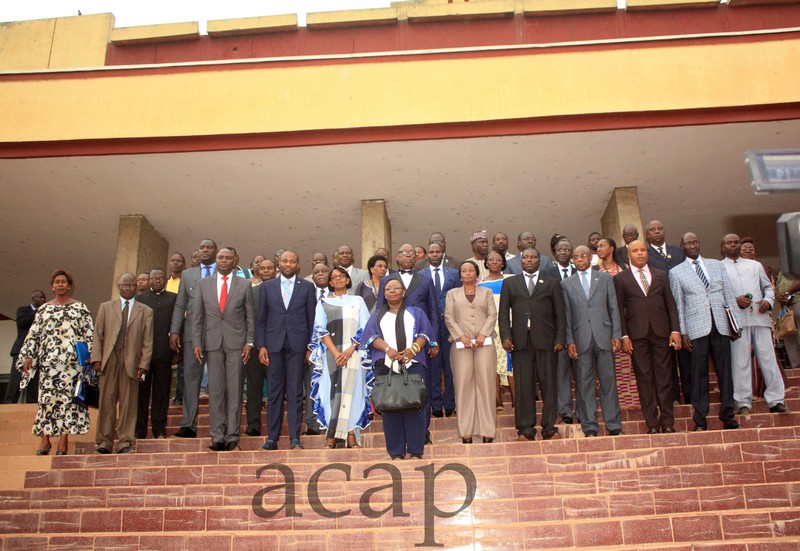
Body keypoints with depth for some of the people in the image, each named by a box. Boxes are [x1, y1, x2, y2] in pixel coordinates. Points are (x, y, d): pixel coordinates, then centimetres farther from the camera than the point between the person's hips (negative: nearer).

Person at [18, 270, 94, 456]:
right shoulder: (44, 309, 13)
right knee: (47, 397, -1)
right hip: (49, 360, 2)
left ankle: (63, 440, -2)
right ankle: (45, 439, 3)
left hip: (72, 361, -2)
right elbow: (34, 334, 11)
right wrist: (28, 356, 2)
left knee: (68, 396, -4)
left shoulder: (80, 308, 7)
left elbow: (89, 334, 4)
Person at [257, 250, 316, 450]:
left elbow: (312, 319, 6)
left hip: (297, 345, -1)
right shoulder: (267, 286, 10)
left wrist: (311, 347, 1)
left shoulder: (307, 287, 8)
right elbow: (261, 319, 9)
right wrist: (261, 346, 0)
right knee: (274, 392, 4)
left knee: (295, 392, -1)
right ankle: (272, 438, 10)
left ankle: (295, 438, 2)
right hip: (274, 344, 1)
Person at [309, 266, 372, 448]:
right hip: (331, 353, 0)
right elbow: (321, 330, 3)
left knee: (351, 389, -6)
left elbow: (364, 329, 4)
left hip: (353, 352, 0)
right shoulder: (324, 303, 12)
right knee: (333, 390, -6)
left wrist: (350, 351, -9)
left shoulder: (357, 301, 11)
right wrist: (336, 353, -10)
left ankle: (342, 433, -3)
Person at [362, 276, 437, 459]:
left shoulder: (416, 312, 19)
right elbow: (371, 335, 3)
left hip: (413, 364, -1)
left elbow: (425, 333, 6)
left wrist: (413, 349, -13)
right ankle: (396, 450, 1)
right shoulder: (377, 315, 19)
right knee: (389, 406, -3)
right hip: (385, 366, 1)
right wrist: (388, 349, -16)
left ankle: (415, 449, -1)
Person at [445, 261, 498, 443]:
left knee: (485, 382, -4)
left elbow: (492, 315, 6)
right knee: (463, 384, -4)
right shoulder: (452, 293, 16)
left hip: (484, 343, 0)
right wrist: (460, 336, -9)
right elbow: (448, 318, 6)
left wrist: (483, 334, -9)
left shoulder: (486, 292, 16)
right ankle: (466, 430, -2)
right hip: (461, 344, 0)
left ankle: (487, 429, -2)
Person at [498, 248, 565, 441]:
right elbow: (503, 312, 9)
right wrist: (505, 336, -4)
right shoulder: (510, 283, 15)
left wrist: (560, 338, -1)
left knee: (548, 384, 0)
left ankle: (549, 427, 6)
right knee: (523, 385, -1)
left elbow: (560, 313, 10)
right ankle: (526, 428, 4)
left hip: (545, 339, 0)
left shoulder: (551, 283, 14)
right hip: (520, 340, 0)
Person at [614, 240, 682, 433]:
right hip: (637, 334, -2)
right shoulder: (620, 278, 8)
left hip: (661, 332, 2)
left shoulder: (660, 275, 15)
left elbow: (671, 304, 11)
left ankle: (668, 422, 8)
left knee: (664, 377, 2)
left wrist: (675, 330, 0)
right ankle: (652, 424, 4)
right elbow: (619, 309, 3)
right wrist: (624, 336, -5)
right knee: (644, 379, -1)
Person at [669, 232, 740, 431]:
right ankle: (700, 420, 5)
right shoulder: (676, 272, 8)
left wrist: (736, 323, 7)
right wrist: (682, 332, -3)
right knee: (699, 374, -1)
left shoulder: (717, 265, 16)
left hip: (720, 325, 2)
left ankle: (728, 416, 12)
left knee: (725, 371, 3)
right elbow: (678, 304, 3)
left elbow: (729, 295, 13)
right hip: (696, 328, -2)